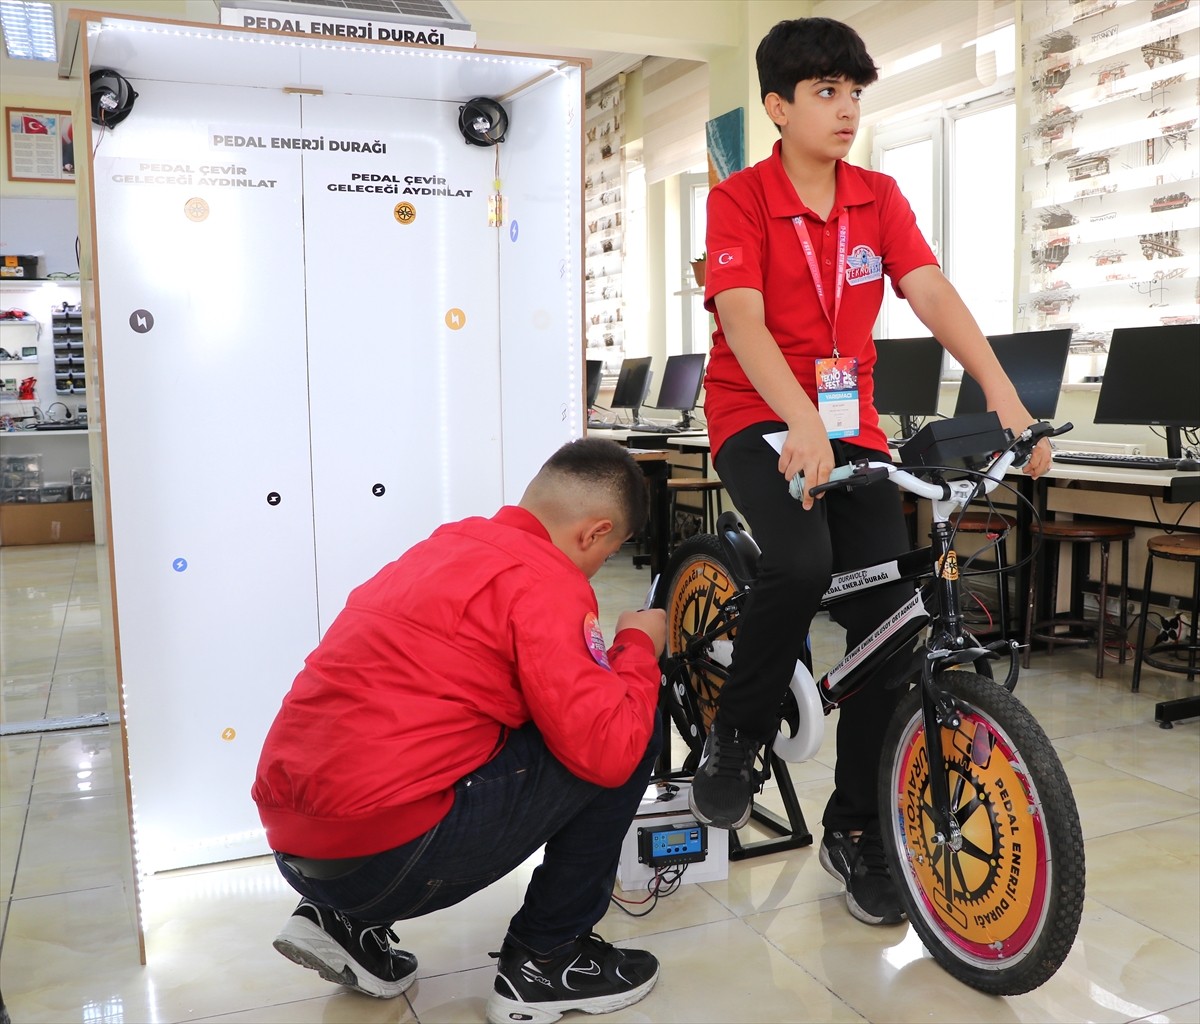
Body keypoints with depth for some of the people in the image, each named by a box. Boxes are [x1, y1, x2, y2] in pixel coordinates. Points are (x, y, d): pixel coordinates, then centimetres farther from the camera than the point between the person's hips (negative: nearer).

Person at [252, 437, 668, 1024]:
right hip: (384, 859, -9)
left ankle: (346, 922, 20)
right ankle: (544, 962, 12)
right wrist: (639, 647, 2)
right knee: (634, 736, 0)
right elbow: (608, 749, -15)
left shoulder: (446, 544, 16)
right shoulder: (542, 579, -10)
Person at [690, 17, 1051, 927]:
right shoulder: (740, 199, -5)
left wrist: (1005, 397, -18)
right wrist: (802, 425, -36)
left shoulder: (879, 198, 7)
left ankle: (857, 832, 13)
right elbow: (743, 321, -20)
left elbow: (933, 293, -5)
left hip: (851, 425, 4)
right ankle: (738, 739, -6)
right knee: (801, 560, -34)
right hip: (759, 420, -4)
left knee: (890, 622, -5)